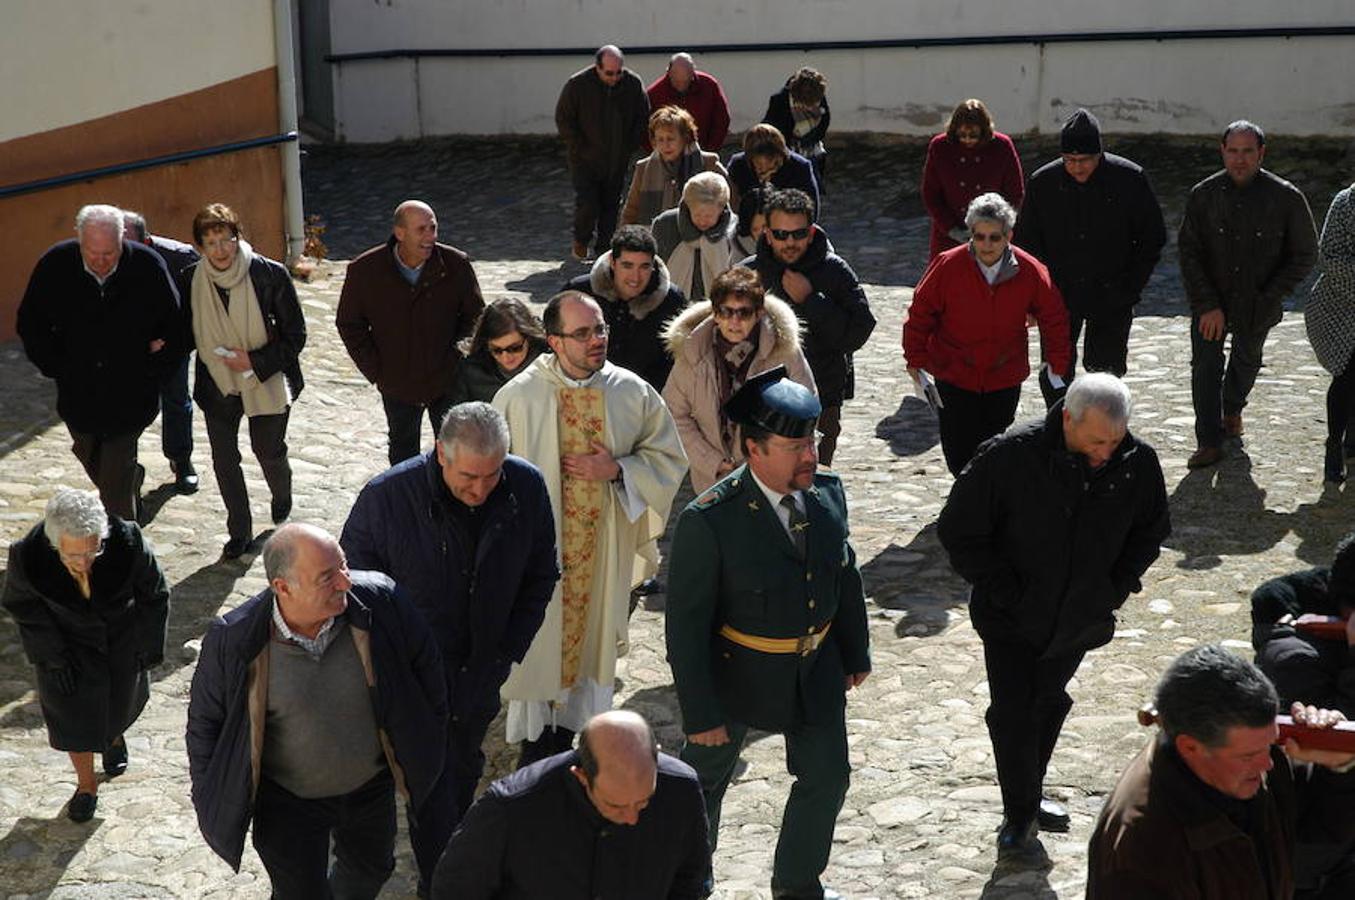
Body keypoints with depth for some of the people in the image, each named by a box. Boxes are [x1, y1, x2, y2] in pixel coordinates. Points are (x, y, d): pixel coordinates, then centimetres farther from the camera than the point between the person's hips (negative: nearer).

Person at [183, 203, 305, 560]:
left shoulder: (269, 275, -18)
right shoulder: (189, 281, -10)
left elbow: (295, 336, -11)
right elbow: (184, 333, 7)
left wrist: (255, 361, -19)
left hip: (266, 381, -2)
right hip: (217, 386, 2)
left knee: (269, 453, 13)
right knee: (224, 461, 7)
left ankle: (282, 497, 48)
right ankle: (239, 532, 27)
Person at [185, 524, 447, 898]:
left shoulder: (381, 601, -24)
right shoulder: (233, 641, -26)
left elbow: (424, 666, -4)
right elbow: (205, 722, -10)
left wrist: (426, 741, 5)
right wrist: (211, 806, -3)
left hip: (371, 783, 3)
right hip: (287, 801, -3)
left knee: (371, 868, 28)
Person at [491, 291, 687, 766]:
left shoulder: (632, 392, -8)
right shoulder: (519, 397, -13)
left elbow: (668, 457, 2)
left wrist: (616, 470, -15)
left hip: (604, 544, 2)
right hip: (539, 542, -2)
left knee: (591, 632, 16)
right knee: (538, 634, 11)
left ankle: (569, 724, 37)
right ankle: (535, 732, 31)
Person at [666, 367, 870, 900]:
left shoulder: (827, 494, -10)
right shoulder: (709, 521, -27)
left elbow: (846, 577, 6)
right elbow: (685, 625, -21)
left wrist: (855, 653, 13)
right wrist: (700, 712, -18)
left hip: (816, 670, 5)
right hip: (737, 675, -4)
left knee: (826, 779, 16)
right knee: (705, 781, 18)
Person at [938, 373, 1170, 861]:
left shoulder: (1138, 463, -15)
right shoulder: (1010, 457, -26)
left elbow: (1150, 530, 6)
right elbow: (959, 532, -16)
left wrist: (1116, 587, -4)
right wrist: (1004, 593, -17)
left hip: (1078, 618, 4)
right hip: (1011, 620, -3)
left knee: (1049, 705, 21)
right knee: (1012, 715, -1)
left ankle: (1029, 792, 41)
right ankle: (1020, 814, 18)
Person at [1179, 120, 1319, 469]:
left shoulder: (1286, 198, -14)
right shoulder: (1203, 195, -11)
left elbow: (1304, 255, -4)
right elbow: (1189, 252, -9)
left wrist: (1269, 297, -11)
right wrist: (1208, 305, -16)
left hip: (1257, 305, 1)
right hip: (1209, 300, -1)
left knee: (1247, 361, 22)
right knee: (1205, 367, -7)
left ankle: (1232, 409, 51)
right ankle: (1209, 443, 2)